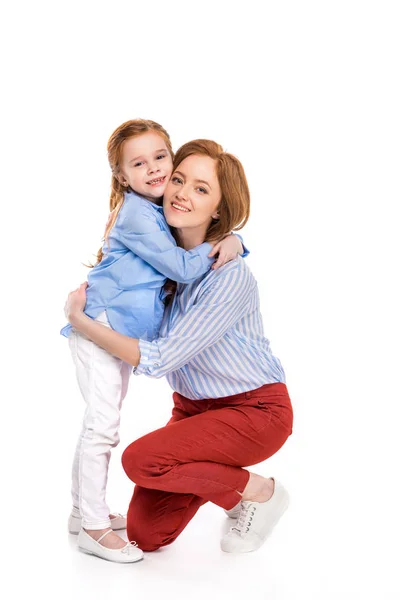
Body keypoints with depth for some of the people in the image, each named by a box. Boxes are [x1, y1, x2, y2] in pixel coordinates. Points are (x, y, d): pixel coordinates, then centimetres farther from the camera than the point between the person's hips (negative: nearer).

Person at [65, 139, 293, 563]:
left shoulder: (229, 276, -26)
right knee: (144, 535, -1)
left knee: (141, 460, -27)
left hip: (255, 410, -7)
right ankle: (226, 482, 24)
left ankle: (259, 491, -5)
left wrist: (79, 320, -20)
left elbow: (159, 359, -26)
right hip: (194, 406, 7)